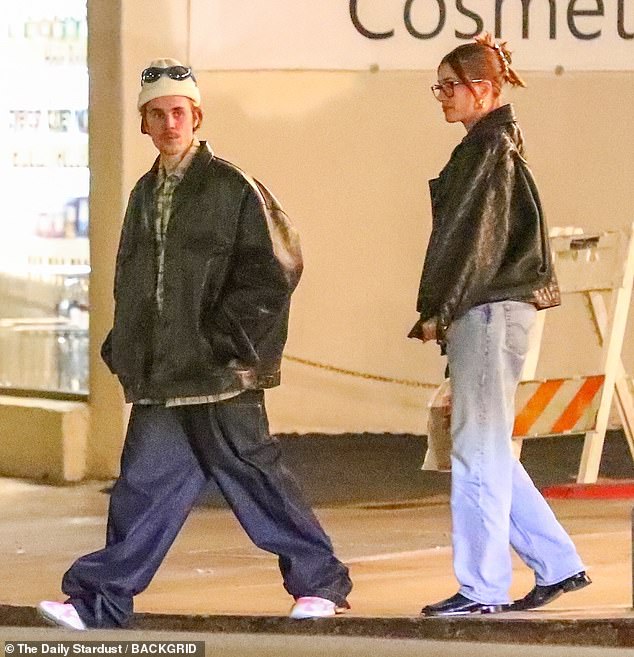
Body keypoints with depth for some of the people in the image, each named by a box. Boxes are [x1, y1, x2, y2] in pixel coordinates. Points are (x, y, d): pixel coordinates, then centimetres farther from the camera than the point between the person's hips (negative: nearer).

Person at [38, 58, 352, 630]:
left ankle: (321, 582, 12)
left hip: (218, 370, -6)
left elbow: (277, 267, -10)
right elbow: (130, 279, 25)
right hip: (158, 377, 6)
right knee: (145, 483, 5)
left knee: (252, 473, 0)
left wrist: (230, 336, -13)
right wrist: (122, 347, 12)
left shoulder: (232, 187, -6)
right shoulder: (145, 194, 16)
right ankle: (100, 601, 5)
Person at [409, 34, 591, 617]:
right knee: (490, 452, 13)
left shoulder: (492, 148, -11)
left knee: (477, 450, -6)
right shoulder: (486, 146, 18)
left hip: (490, 312, -10)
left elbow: (475, 236, -17)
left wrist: (438, 310, -15)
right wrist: (444, 312, 15)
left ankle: (483, 588, -2)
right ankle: (558, 565, 18)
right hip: (486, 312, 10)